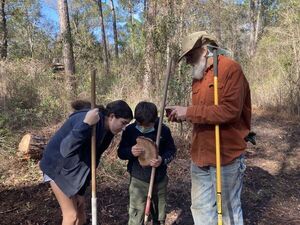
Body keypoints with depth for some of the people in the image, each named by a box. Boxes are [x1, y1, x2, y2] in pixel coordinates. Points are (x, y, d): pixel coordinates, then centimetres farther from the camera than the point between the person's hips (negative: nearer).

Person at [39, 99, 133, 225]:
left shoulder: (107, 130, -3)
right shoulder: (89, 118, -31)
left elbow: (93, 157, 3)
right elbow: (65, 150, -40)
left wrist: (81, 191, 5)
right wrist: (86, 124, -51)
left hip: (77, 168, 8)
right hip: (59, 166, -8)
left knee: (81, 211, 13)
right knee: (71, 215, -2)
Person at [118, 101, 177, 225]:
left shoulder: (163, 130, -9)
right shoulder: (130, 130, -9)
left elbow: (172, 151, 1)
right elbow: (121, 152, -2)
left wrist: (162, 160, -21)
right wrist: (130, 152, -25)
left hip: (159, 180, 2)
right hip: (138, 180, -1)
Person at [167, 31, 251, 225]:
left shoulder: (230, 68, -12)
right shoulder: (199, 76, 13)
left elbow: (230, 110, -23)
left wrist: (189, 112, -20)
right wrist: (182, 114, -1)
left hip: (226, 156, -7)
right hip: (201, 156, 8)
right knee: (201, 207, 17)